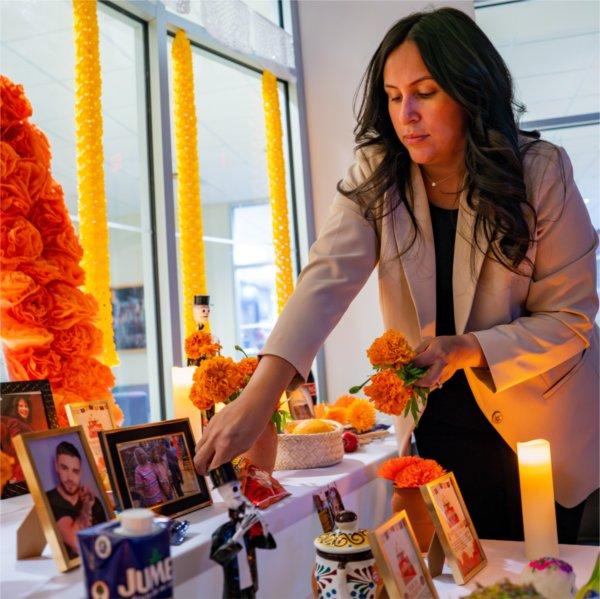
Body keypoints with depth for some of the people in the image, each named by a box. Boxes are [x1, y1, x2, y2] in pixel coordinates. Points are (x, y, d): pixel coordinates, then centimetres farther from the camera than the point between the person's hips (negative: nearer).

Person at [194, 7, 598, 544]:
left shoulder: (540, 172, -15)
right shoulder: (378, 176, -10)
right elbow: (327, 279, -25)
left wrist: (468, 349, -27)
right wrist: (259, 396, -39)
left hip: (541, 424, -1)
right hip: (438, 418, 2)